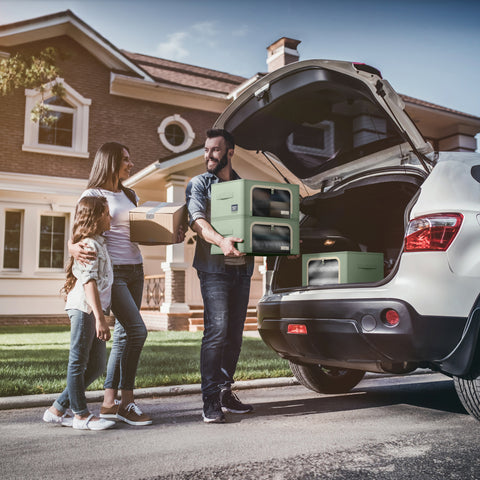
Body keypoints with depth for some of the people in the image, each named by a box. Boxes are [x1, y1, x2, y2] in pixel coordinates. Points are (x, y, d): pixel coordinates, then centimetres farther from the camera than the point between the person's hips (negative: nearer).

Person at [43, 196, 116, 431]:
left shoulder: (98, 244, 20)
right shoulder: (89, 245, -11)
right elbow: (89, 282, -19)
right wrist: (100, 317, -23)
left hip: (93, 310, 10)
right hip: (84, 308, -10)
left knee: (96, 365, 11)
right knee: (78, 363, 1)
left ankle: (57, 409, 19)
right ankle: (81, 415, 11)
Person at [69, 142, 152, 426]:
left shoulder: (131, 197, 18)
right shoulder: (93, 195, -2)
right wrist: (74, 248, -30)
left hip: (135, 269, 7)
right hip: (111, 271, -7)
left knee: (124, 335, 5)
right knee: (137, 330, -15)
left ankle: (109, 403, 13)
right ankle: (127, 401, -2)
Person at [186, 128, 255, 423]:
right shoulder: (199, 184, 5)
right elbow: (197, 220, -12)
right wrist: (221, 241, -31)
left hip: (242, 268, 5)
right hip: (214, 268, -4)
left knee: (235, 333, 8)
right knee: (217, 330, -13)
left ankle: (226, 392, 20)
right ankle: (211, 401, -6)